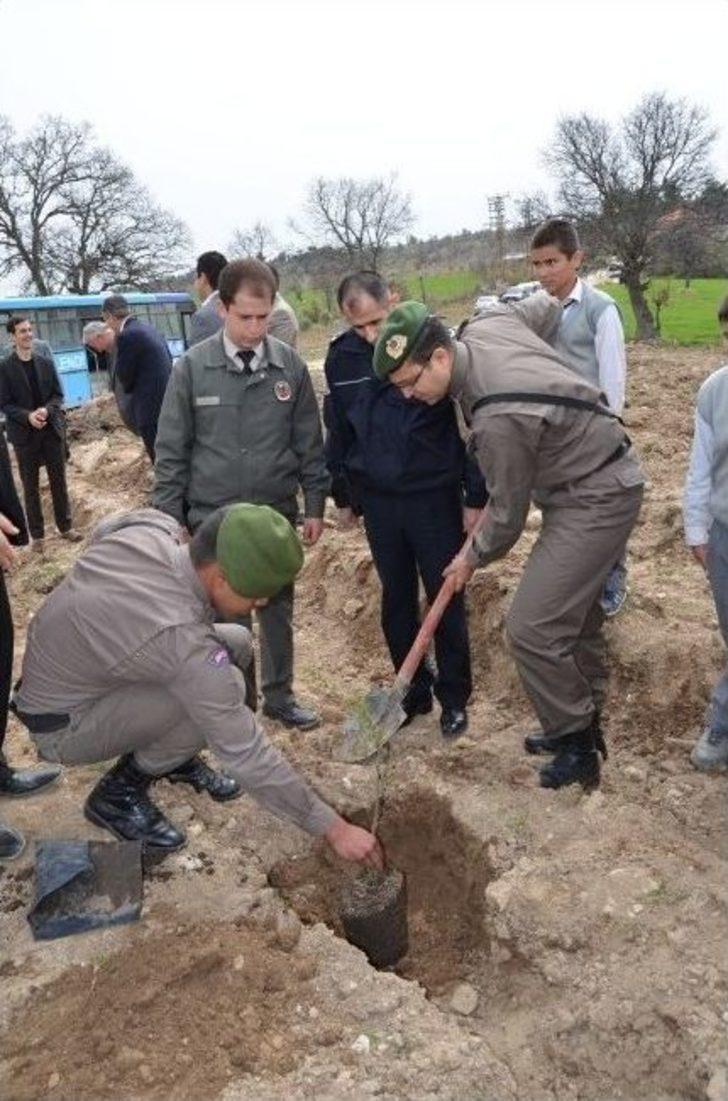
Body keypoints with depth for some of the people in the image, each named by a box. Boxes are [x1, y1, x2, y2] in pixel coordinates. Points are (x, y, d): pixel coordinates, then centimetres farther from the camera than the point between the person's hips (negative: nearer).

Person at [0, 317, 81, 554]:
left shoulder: (46, 363, 6)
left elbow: (58, 395, 5)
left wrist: (46, 410, -14)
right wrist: (27, 416, -21)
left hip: (52, 429, 3)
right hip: (24, 434, -3)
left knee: (59, 481, 9)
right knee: (31, 486, 5)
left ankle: (65, 527, 21)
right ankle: (37, 535, 13)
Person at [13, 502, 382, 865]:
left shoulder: (152, 524, -17)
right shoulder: (183, 639, -36)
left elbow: (101, 533, 10)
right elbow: (247, 755, -30)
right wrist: (334, 829, -21)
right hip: (62, 726, -8)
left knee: (237, 642, -1)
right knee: (223, 689, -27)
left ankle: (176, 758, 18)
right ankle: (119, 793, -4)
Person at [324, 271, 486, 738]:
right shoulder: (341, 357, 1)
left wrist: (476, 496, -8)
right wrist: (343, 496, 15)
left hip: (434, 495, -3)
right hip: (377, 499, 4)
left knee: (447, 599, 6)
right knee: (397, 599, 13)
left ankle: (455, 699, 23)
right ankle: (414, 692, 29)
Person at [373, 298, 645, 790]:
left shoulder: (498, 419, -32)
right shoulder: (485, 324, -7)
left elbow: (509, 513, -18)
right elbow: (545, 306, 15)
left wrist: (475, 557, 1)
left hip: (597, 500, -10)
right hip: (599, 480, 10)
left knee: (531, 626, -12)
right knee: (575, 611, 19)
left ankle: (577, 747, 6)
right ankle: (582, 725, 34)